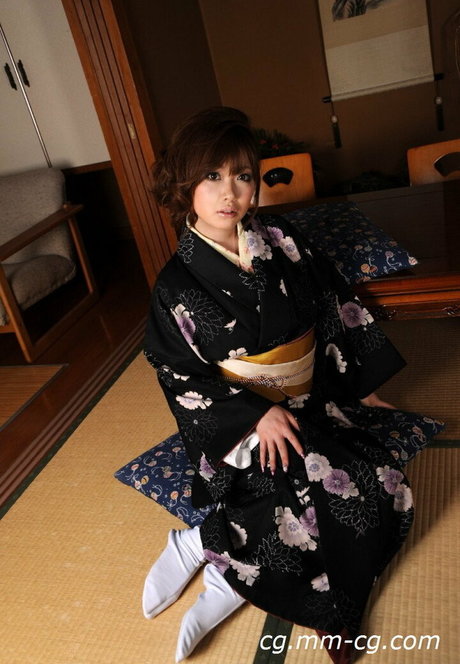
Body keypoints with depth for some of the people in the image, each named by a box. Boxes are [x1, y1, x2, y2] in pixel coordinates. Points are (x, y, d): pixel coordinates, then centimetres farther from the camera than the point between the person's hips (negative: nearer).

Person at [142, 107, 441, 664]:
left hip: (315, 402, 6)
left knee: (381, 485, -13)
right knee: (339, 495, -23)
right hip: (242, 421, -5)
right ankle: (202, 543, -6)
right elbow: (182, 379, -8)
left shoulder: (281, 243, 0)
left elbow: (337, 314, 7)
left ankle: (232, 580, -9)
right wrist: (255, 415, -18)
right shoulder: (177, 287, -11)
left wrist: (362, 385, 6)